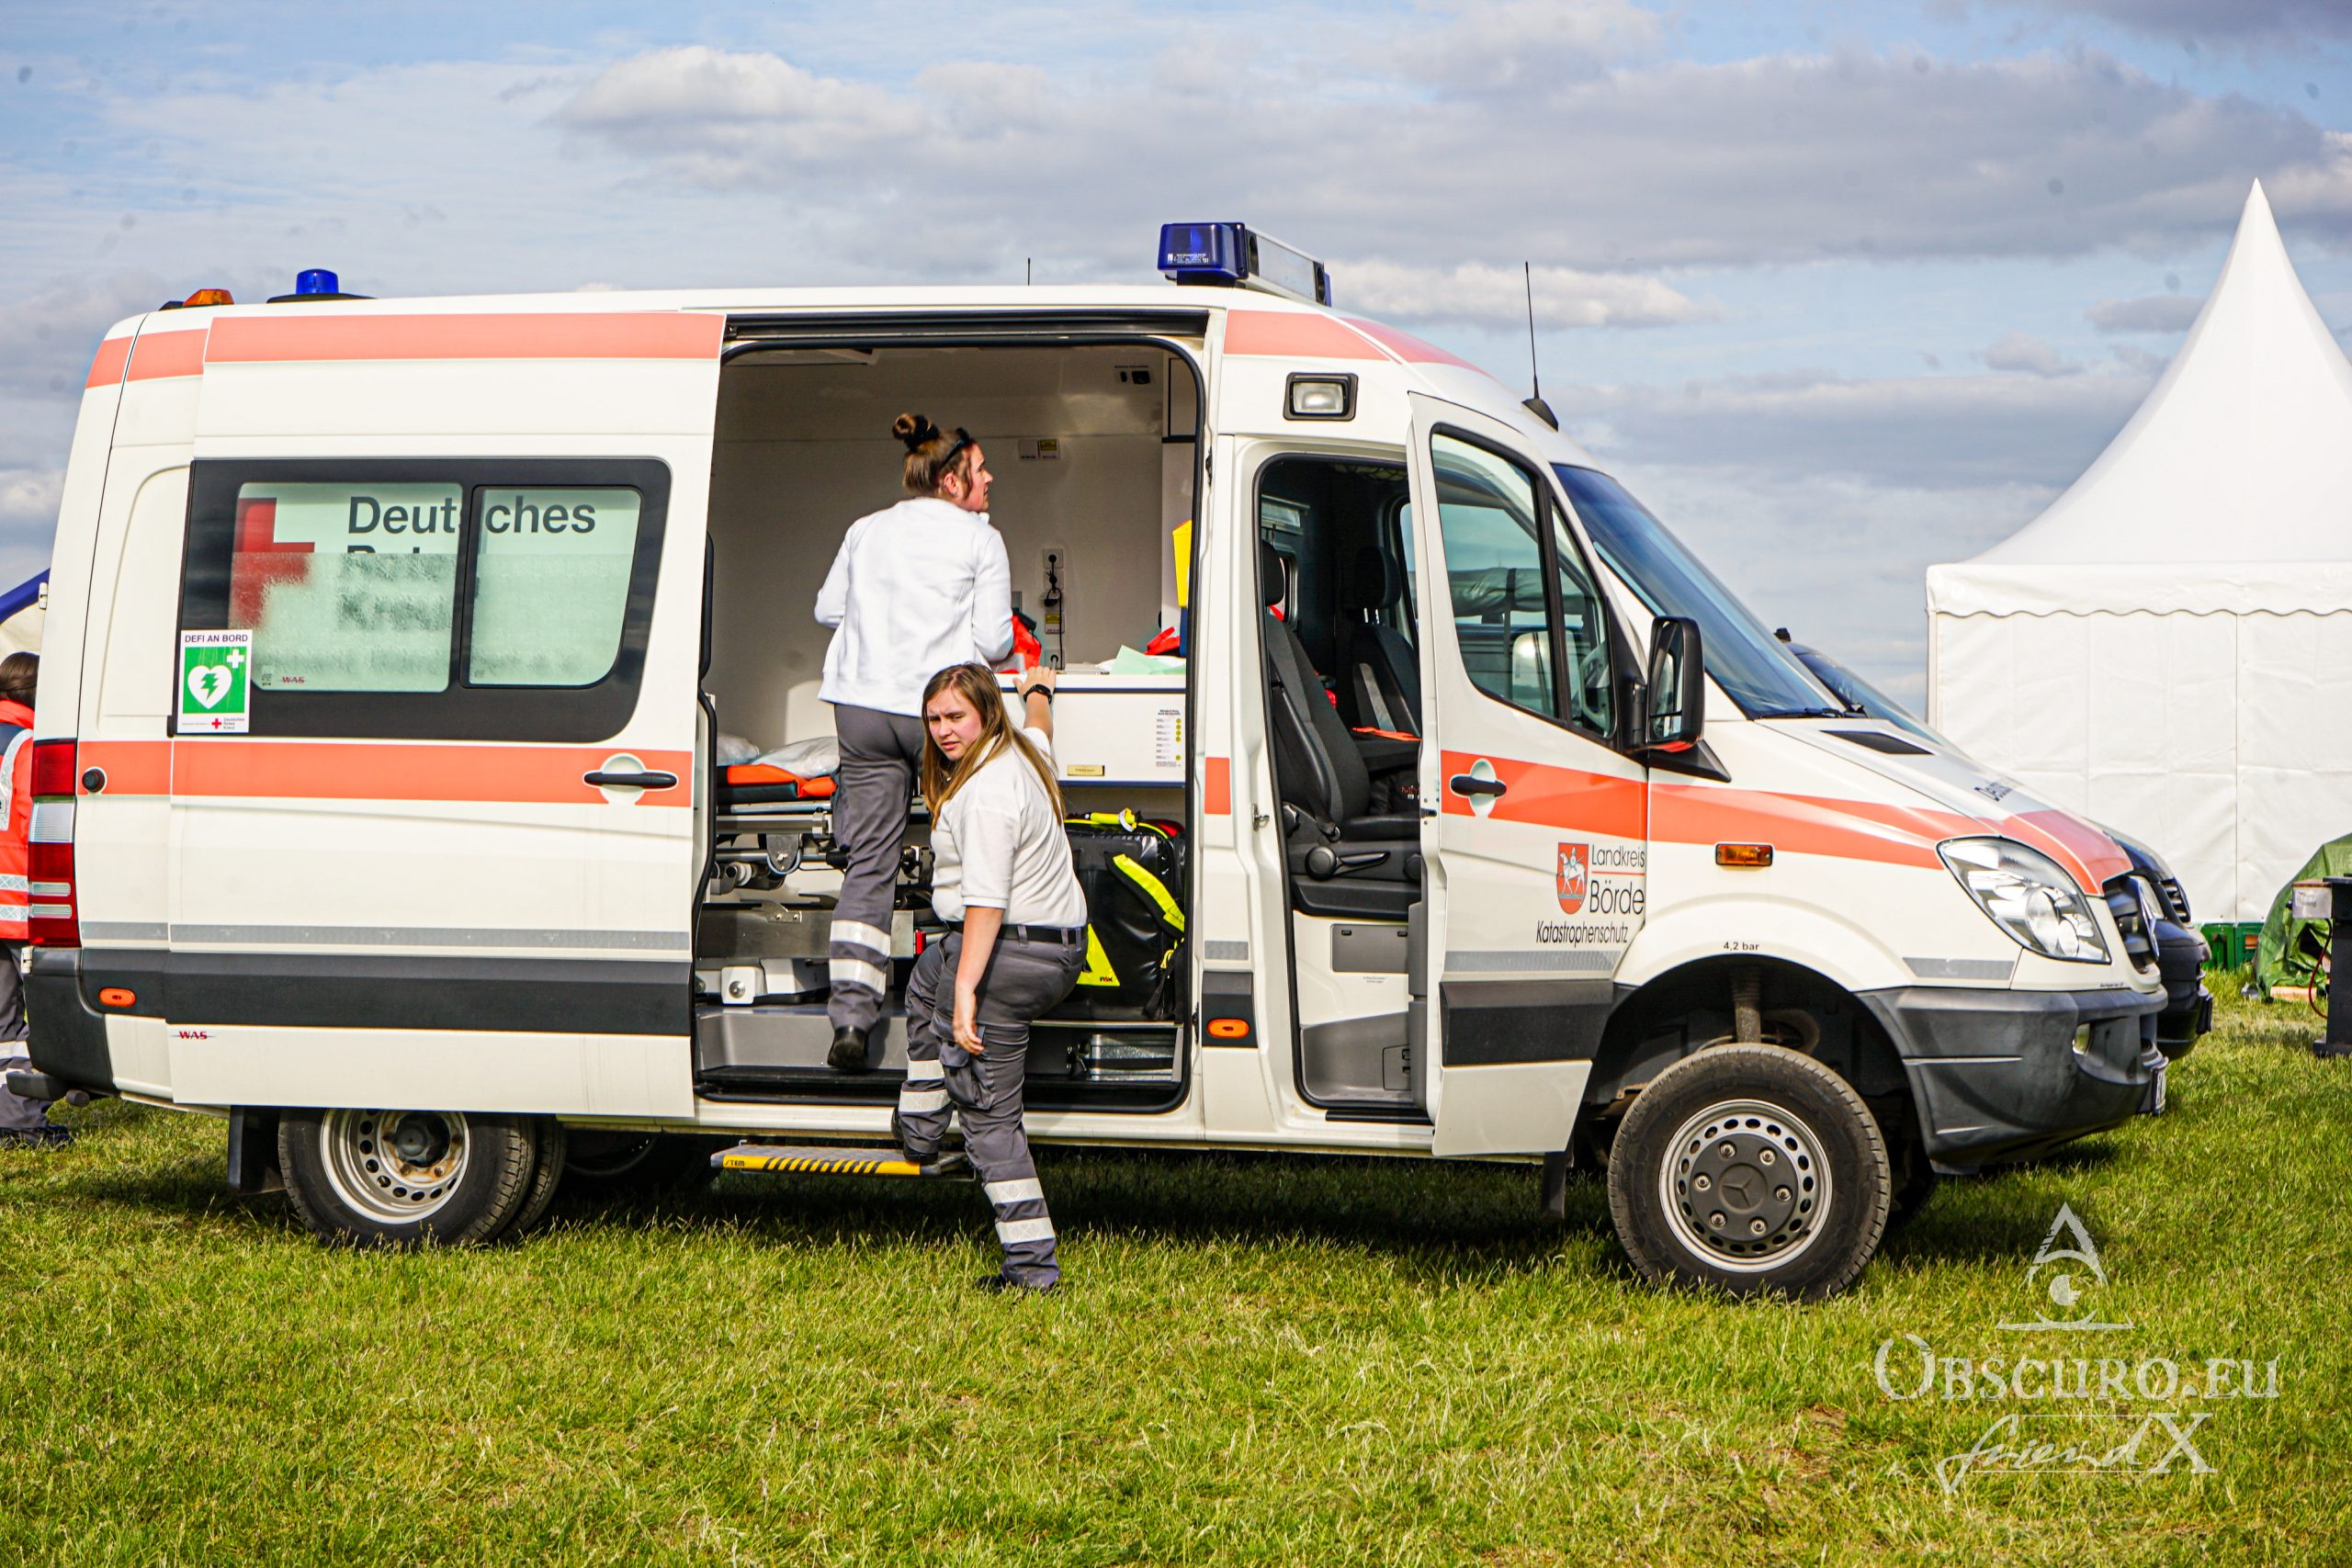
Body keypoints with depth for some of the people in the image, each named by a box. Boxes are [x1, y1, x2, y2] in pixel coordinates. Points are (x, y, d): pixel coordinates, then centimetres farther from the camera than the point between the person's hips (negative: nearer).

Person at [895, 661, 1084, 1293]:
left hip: (1011, 955, -11)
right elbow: (1037, 728, 39)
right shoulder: (1025, 755, 11)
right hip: (1063, 948, 11)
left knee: (988, 1113, -7)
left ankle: (1032, 1263, -9)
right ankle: (919, 1135, 41)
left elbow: (986, 901, -28)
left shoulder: (986, 792, -20)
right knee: (928, 979, 38)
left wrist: (966, 991, -32)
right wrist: (1037, 690, 60)